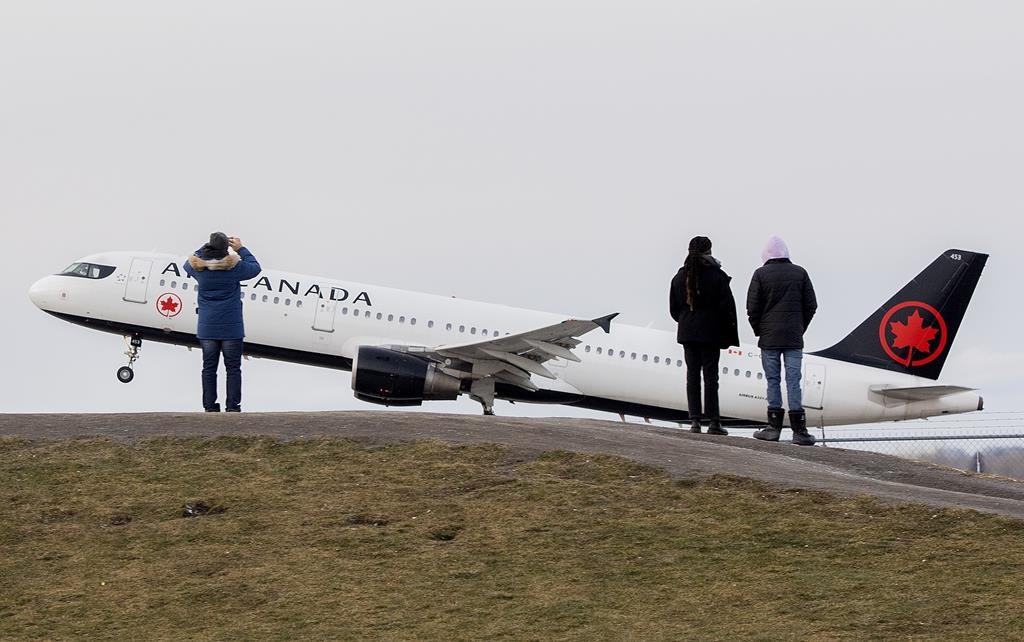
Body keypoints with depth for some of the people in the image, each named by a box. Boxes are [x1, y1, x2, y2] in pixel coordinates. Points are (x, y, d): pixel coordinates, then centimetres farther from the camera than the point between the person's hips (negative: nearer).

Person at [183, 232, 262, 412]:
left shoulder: (198, 267, -5)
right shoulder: (234, 266, -12)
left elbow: (188, 264, 20)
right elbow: (255, 268, 6)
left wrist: (207, 247, 19)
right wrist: (241, 249, 14)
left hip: (207, 328, 3)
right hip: (231, 328, -3)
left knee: (209, 368, 8)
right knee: (233, 368, 4)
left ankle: (209, 406, 8)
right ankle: (233, 407, 1)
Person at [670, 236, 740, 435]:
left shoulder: (680, 276, 5)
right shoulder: (717, 276, -9)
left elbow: (673, 308, 10)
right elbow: (727, 306, -9)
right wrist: (729, 334, -1)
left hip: (687, 332, 4)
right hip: (710, 333, -4)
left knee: (692, 374, 6)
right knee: (710, 374, -1)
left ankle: (695, 420, 2)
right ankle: (713, 421, -2)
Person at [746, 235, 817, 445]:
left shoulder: (761, 274, -3)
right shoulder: (800, 273, 4)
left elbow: (752, 307, -3)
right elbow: (811, 305, 6)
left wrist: (759, 331, 10)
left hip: (769, 338, -1)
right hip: (794, 338, 2)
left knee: (773, 380, 4)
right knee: (793, 380, 1)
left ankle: (774, 427, 3)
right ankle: (799, 430, -3)